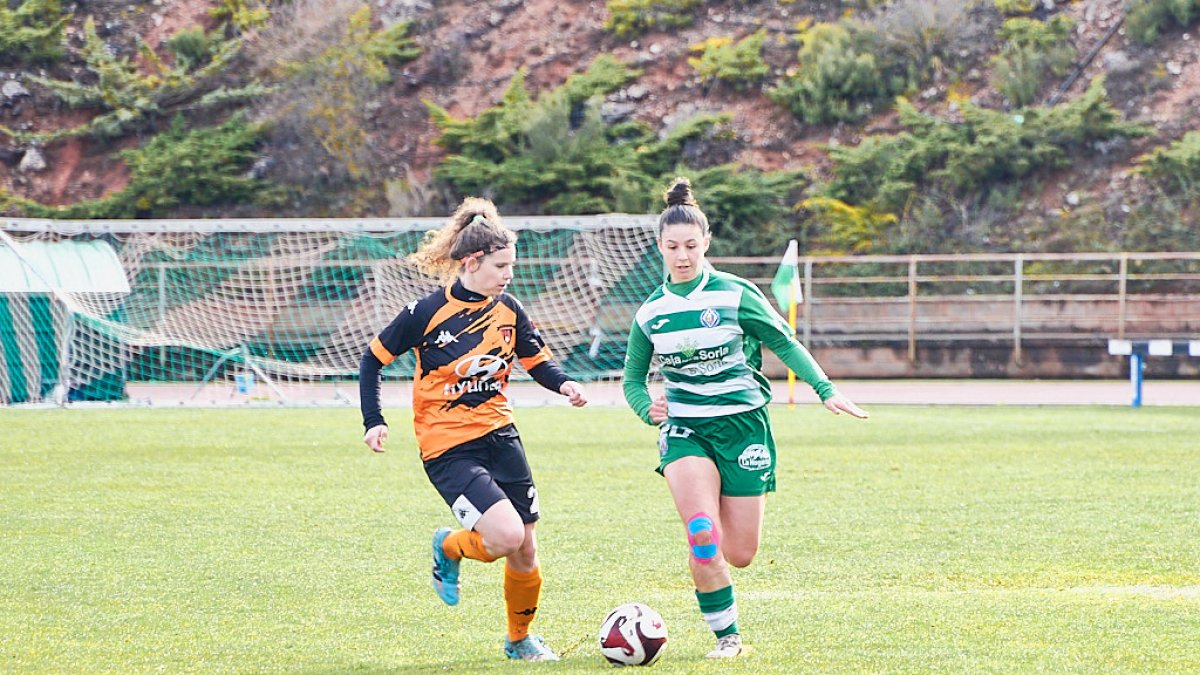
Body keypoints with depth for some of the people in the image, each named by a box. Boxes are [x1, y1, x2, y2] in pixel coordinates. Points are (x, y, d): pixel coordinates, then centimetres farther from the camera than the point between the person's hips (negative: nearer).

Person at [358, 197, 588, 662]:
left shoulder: (508, 309, 1)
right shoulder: (428, 313, -13)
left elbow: (537, 360, 13)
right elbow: (373, 359, -2)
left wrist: (563, 383, -8)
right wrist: (373, 421, -8)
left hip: (499, 435, 5)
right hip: (448, 448, -5)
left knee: (524, 554, 7)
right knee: (506, 535, -23)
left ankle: (520, 639, 32)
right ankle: (449, 549, 11)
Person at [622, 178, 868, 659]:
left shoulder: (734, 294, -4)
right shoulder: (651, 312, 4)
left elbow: (784, 342, 3)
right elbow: (633, 377, 14)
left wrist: (825, 389, -8)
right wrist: (647, 408, -7)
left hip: (743, 425, -1)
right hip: (685, 429, 1)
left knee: (740, 555, -2)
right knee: (703, 537, -23)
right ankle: (726, 634, -5)